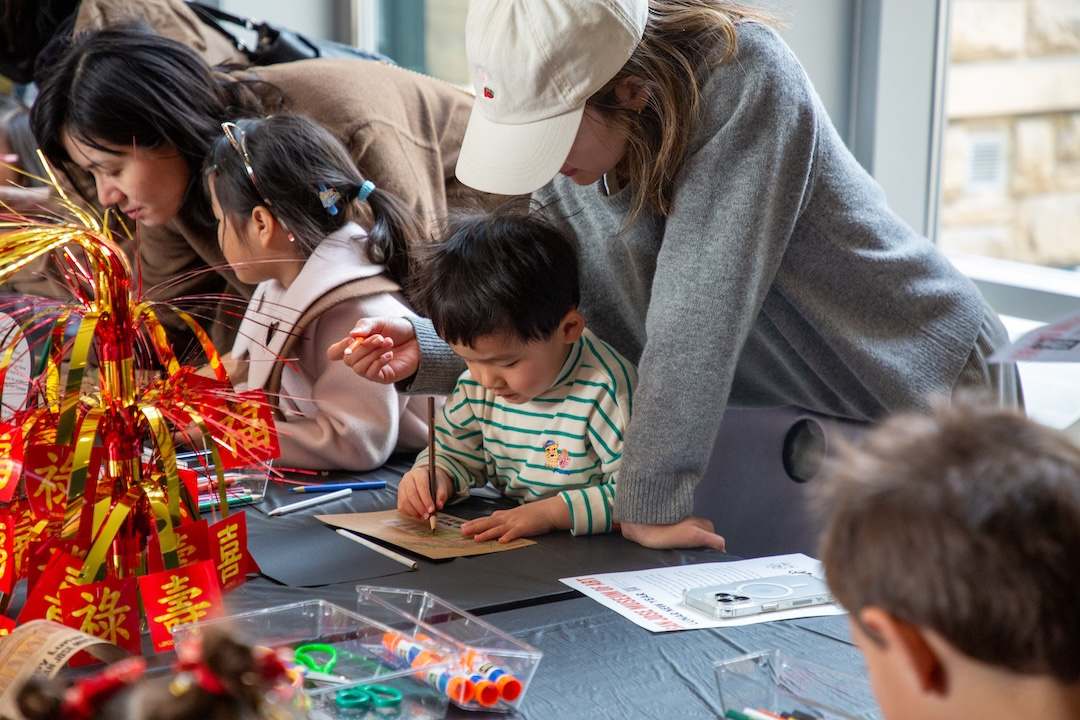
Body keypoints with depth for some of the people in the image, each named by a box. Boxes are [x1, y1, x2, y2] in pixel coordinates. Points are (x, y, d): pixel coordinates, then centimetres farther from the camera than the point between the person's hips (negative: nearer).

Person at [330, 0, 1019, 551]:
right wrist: (427, 349, -12)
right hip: (791, 413, 6)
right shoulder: (571, 147, -8)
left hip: (930, 392, -6)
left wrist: (650, 500, -31)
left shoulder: (744, 78, -30)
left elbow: (698, 309, -33)